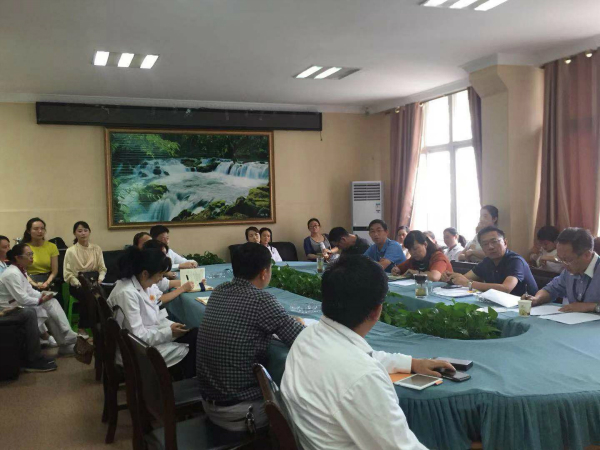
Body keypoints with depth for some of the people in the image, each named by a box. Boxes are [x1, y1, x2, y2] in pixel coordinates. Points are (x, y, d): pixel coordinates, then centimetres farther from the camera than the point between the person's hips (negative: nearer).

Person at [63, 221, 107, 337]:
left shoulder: (97, 249, 13)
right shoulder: (70, 251, 4)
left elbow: (102, 268, 11)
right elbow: (67, 273, -1)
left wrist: (100, 279, -10)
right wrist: (78, 283, -18)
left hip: (94, 281, 2)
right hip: (77, 283, -2)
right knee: (87, 296, -35)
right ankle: (82, 328, -20)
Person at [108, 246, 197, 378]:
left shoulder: (145, 285, 0)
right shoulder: (127, 293, -27)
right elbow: (138, 337, -27)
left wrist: (172, 326, -6)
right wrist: (169, 332, -19)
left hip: (149, 335, 8)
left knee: (195, 334, -5)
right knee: (188, 351, -10)